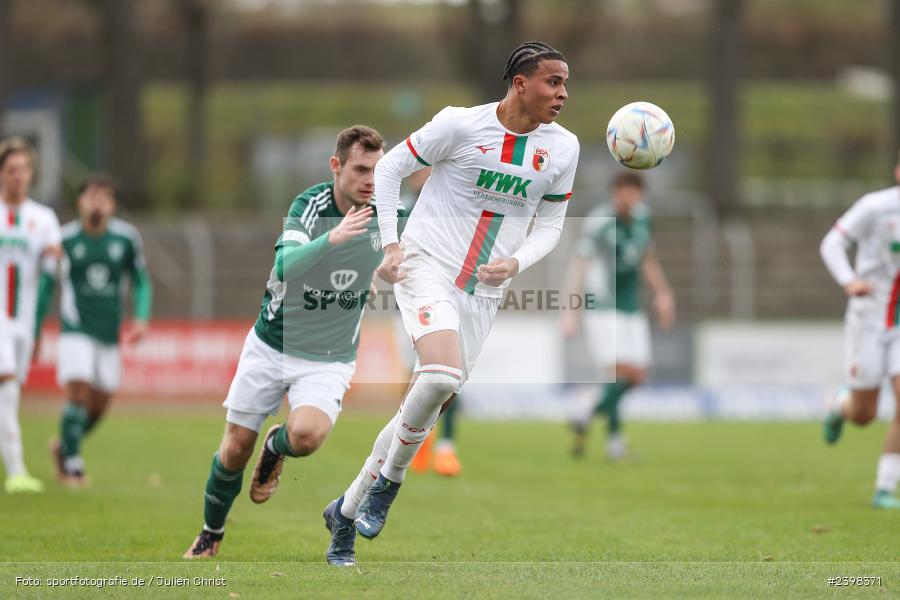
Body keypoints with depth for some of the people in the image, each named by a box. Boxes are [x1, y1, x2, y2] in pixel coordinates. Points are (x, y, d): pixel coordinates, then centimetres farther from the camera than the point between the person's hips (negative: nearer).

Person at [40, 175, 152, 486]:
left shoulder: (126, 237, 1)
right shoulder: (64, 239, -4)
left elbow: (141, 282, 12)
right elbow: (44, 287, 4)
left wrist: (141, 317, -4)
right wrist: (33, 333, 4)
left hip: (109, 333, 4)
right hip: (76, 331, -4)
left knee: (99, 405, 7)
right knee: (79, 393, -17)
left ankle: (63, 447, 32)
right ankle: (71, 464, -7)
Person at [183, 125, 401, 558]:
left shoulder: (389, 214, -10)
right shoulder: (310, 205, -18)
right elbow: (286, 265, -35)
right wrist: (333, 237, -49)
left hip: (328, 359, 1)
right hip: (271, 345, -1)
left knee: (306, 434, -28)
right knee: (236, 448, 3)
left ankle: (276, 449, 10)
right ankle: (211, 534, 29)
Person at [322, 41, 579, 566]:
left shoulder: (563, 148, 2)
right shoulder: (460, 125, -11)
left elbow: (550, 225, 12)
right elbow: (389, 169, 0)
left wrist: (515, 264, -8)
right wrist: (391, 244, -8)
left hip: (483, 293, 5)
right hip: (427, 268, -5)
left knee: (428, 409, 6)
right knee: (442, 374, -30)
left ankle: (347, 511, 20)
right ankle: (389, 480, -6)